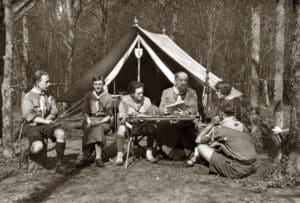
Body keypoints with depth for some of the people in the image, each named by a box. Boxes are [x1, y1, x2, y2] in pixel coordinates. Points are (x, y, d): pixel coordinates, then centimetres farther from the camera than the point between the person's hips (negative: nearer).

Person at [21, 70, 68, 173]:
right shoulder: (28, 97, -4)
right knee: (38, 147, -33)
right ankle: (25, 154, 5)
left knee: (61, 133, -27)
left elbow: (54, 112, 5)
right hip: (31, 126, -5)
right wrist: (46, 121, -17)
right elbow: (28, 116, -14)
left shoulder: (49, 97, 11)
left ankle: (59, 164, -15)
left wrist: (47, 120, -14)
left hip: (45, 125, 5)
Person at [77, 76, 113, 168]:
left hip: (103, 121, -1)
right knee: (89, 129, -33)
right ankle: (98, 157, -28)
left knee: (98, 129, -35)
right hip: (90, 119, 1)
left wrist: (100, 122, -18)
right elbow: (85, 112, 6)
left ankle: (85, 156, -30)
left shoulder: (108, 97, 3)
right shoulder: (88, 96, 8)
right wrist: (89, 121, -15)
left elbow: (109, 115, 0)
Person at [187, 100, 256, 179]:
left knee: (201, 147, -2)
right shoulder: (241, 125, 12)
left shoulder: (220, 128, -6)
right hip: (250, 167, 8)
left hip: (236, 170, -8)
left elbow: (198, 140, 6)